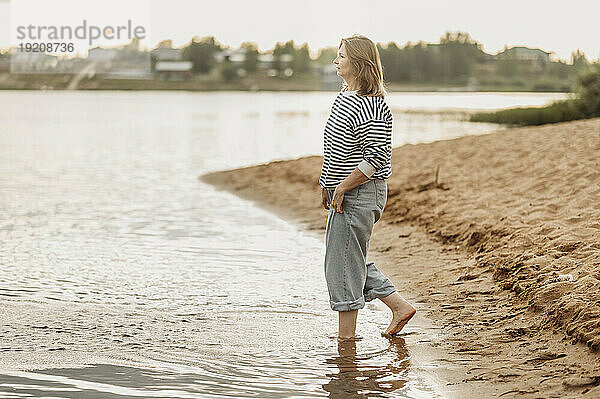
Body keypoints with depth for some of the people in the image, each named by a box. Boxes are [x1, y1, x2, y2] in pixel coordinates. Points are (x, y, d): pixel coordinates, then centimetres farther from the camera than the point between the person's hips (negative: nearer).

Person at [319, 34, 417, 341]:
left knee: (343, 263, -3)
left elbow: (376, 157, -23)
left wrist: (343, 187, -20)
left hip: (360, 194, -10)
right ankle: (400, 307, 24)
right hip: (344, 193, 10)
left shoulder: (370, 106, -19)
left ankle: (346, 334, 7)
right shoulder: (344, 97, 12)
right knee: (351, 261, 16)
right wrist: (328, 186, 17)